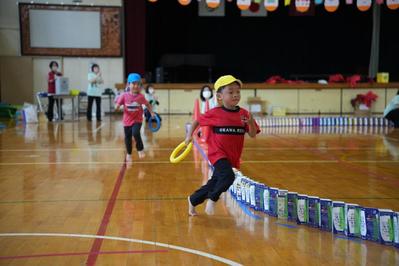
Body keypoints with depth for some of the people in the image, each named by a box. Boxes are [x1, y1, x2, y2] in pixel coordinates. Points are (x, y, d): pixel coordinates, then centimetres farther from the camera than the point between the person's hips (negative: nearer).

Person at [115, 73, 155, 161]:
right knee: (127, 138, 12)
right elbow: (117, 107, -7)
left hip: (137, 120, -1)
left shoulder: (140, 96, -9)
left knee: (136, 133, -25)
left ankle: (140, 149, 0)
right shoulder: (124, 96, -11)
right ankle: (128, 154, 35)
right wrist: (117, 105, -29)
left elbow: (147, 104, 8)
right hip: (127, 121, 2)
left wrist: (151, 112, -1)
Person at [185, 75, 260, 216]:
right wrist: (189, 135, -4)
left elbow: (253, 135, -6)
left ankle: (193, 200, 41)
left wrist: (250, 122, -23)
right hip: (218, 154, -5)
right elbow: (197, 121, 3)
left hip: (233, 157, 5)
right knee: (228, 176, -29)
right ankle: (212, 199, -2)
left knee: (214, 183, 16)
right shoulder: (214, 113, -11)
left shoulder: (243, 114, -3)